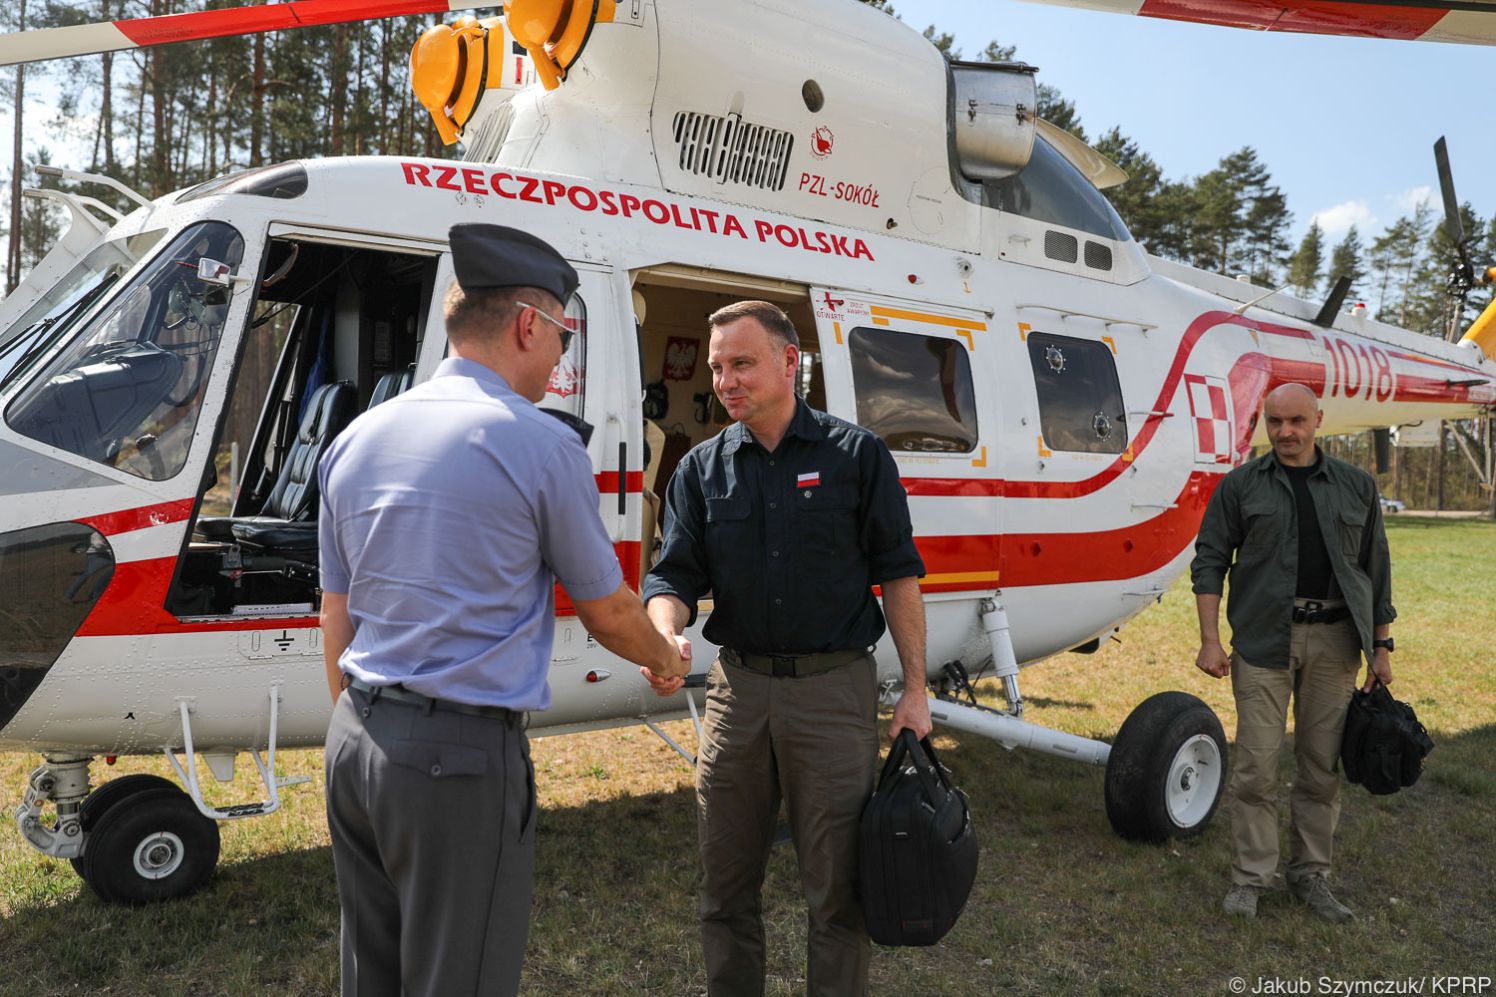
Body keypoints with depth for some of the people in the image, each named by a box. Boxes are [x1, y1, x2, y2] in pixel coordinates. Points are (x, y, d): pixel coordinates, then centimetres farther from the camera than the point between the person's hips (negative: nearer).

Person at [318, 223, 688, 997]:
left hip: (354, 739, 7)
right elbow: (606, 613, 1)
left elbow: (337, 615, 13)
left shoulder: (356, 439, 9)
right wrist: (665, 658, 21)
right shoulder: (541, 444, -10)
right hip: (461, 754, -7)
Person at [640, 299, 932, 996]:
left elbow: (898, 573, 0)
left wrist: (915, 689, -3)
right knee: (725, 882, 14)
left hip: (835, 688, -3)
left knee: (836, 886, 6)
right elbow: (675, 574, 2)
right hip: (737, 686, 3)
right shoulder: (701, 469, 7)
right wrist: (664, 638, -20)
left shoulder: (856, 454, -1)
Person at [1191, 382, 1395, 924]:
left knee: (1324, 766, 9)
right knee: (1256, 764, -2)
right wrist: (1210, 639, -8)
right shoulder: (1241, 485, 3)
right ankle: (1250, 877, 11)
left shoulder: (1357, 486, 10)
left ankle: (1310, 875, 23)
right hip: (1263, 639, -2)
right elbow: (1209, 560, 1)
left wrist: (1381, 645, 9)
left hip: (1335, 640, 2)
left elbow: (1376, 568, 13)